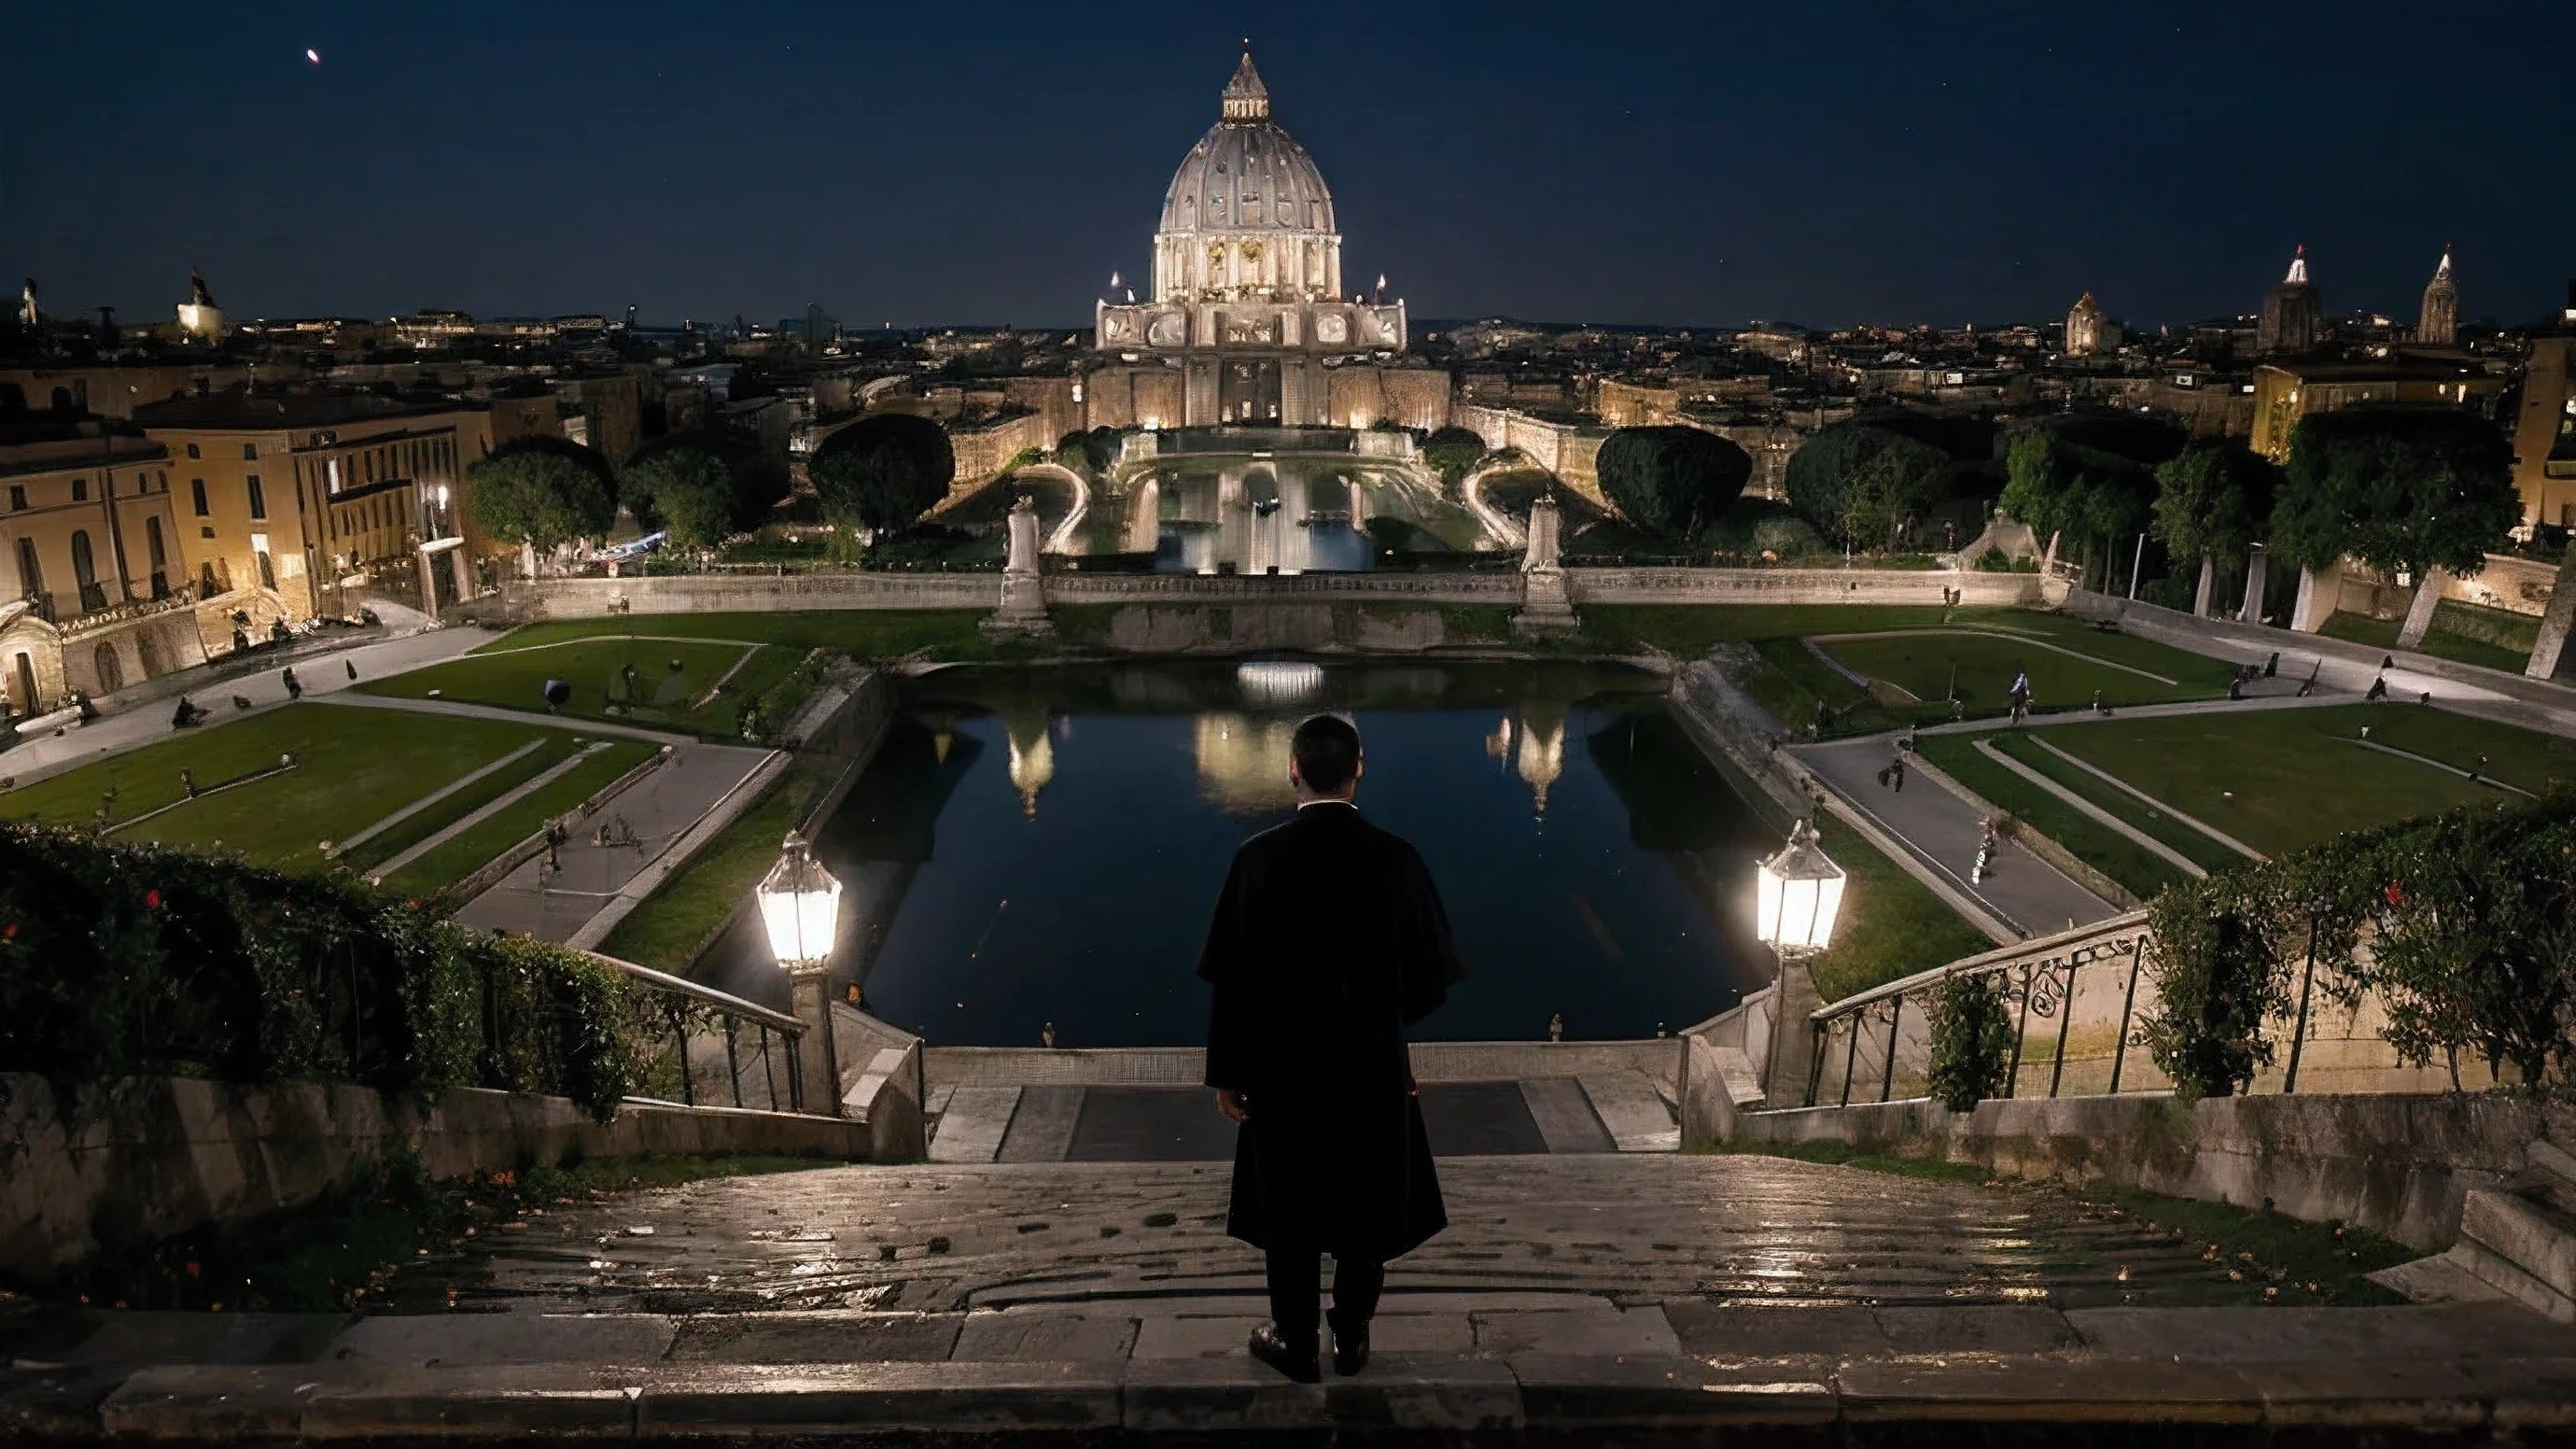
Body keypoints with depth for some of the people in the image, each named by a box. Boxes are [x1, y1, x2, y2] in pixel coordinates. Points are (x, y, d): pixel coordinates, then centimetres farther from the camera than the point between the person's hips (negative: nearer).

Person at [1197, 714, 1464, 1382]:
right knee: (1366, 1201, 20)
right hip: (1372, 1065, 1)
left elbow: (1229, 976, -12)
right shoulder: (1396, 859, -15)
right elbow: (1430, 976, -7)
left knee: (1289, 1204, 18)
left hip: (1282, 1064, -1)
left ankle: (1296, 1342, 33)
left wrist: (1226, 1070, 0)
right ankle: (1352, 1339, 36)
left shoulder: (1258, 857, -16)